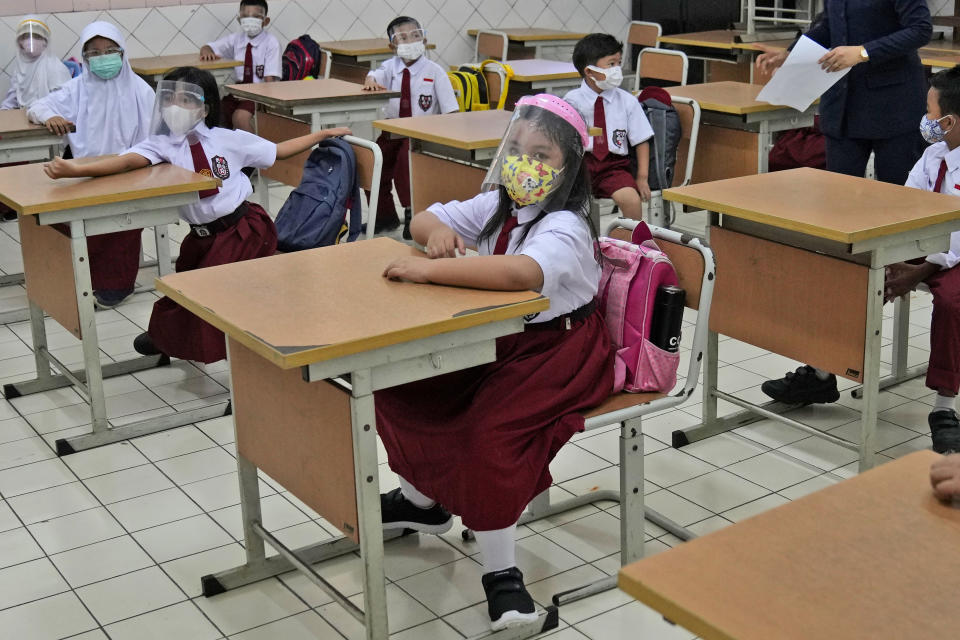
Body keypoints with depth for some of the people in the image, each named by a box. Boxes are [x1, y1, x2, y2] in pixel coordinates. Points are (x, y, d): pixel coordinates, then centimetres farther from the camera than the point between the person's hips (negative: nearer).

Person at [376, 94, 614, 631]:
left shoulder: (564, 228, -24)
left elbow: (520, 272, -46)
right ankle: (423, 500, 26)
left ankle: (502, 571, -15)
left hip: (557, 351, -9)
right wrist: (438, 231, -14)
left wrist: (431, 269, -43)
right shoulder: (498, 207, 4)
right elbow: (424, 220, 12)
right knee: (403, 382, 2)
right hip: (498, 341, 9)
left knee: (491, 429, -31)